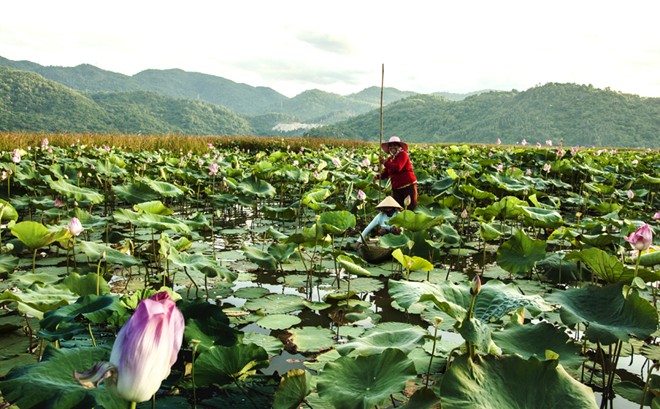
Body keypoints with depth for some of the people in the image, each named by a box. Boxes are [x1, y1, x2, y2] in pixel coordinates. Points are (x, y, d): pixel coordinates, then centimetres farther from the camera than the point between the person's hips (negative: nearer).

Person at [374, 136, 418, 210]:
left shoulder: (403, 154, -8)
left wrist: (385, 162, -17)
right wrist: (378, 176, -8)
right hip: (396, 188, 7)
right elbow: (386, 173, 11)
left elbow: (397, 168, -23)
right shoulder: (390, 158, 13)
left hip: (409, 186, -7)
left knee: (410, 208, -1)